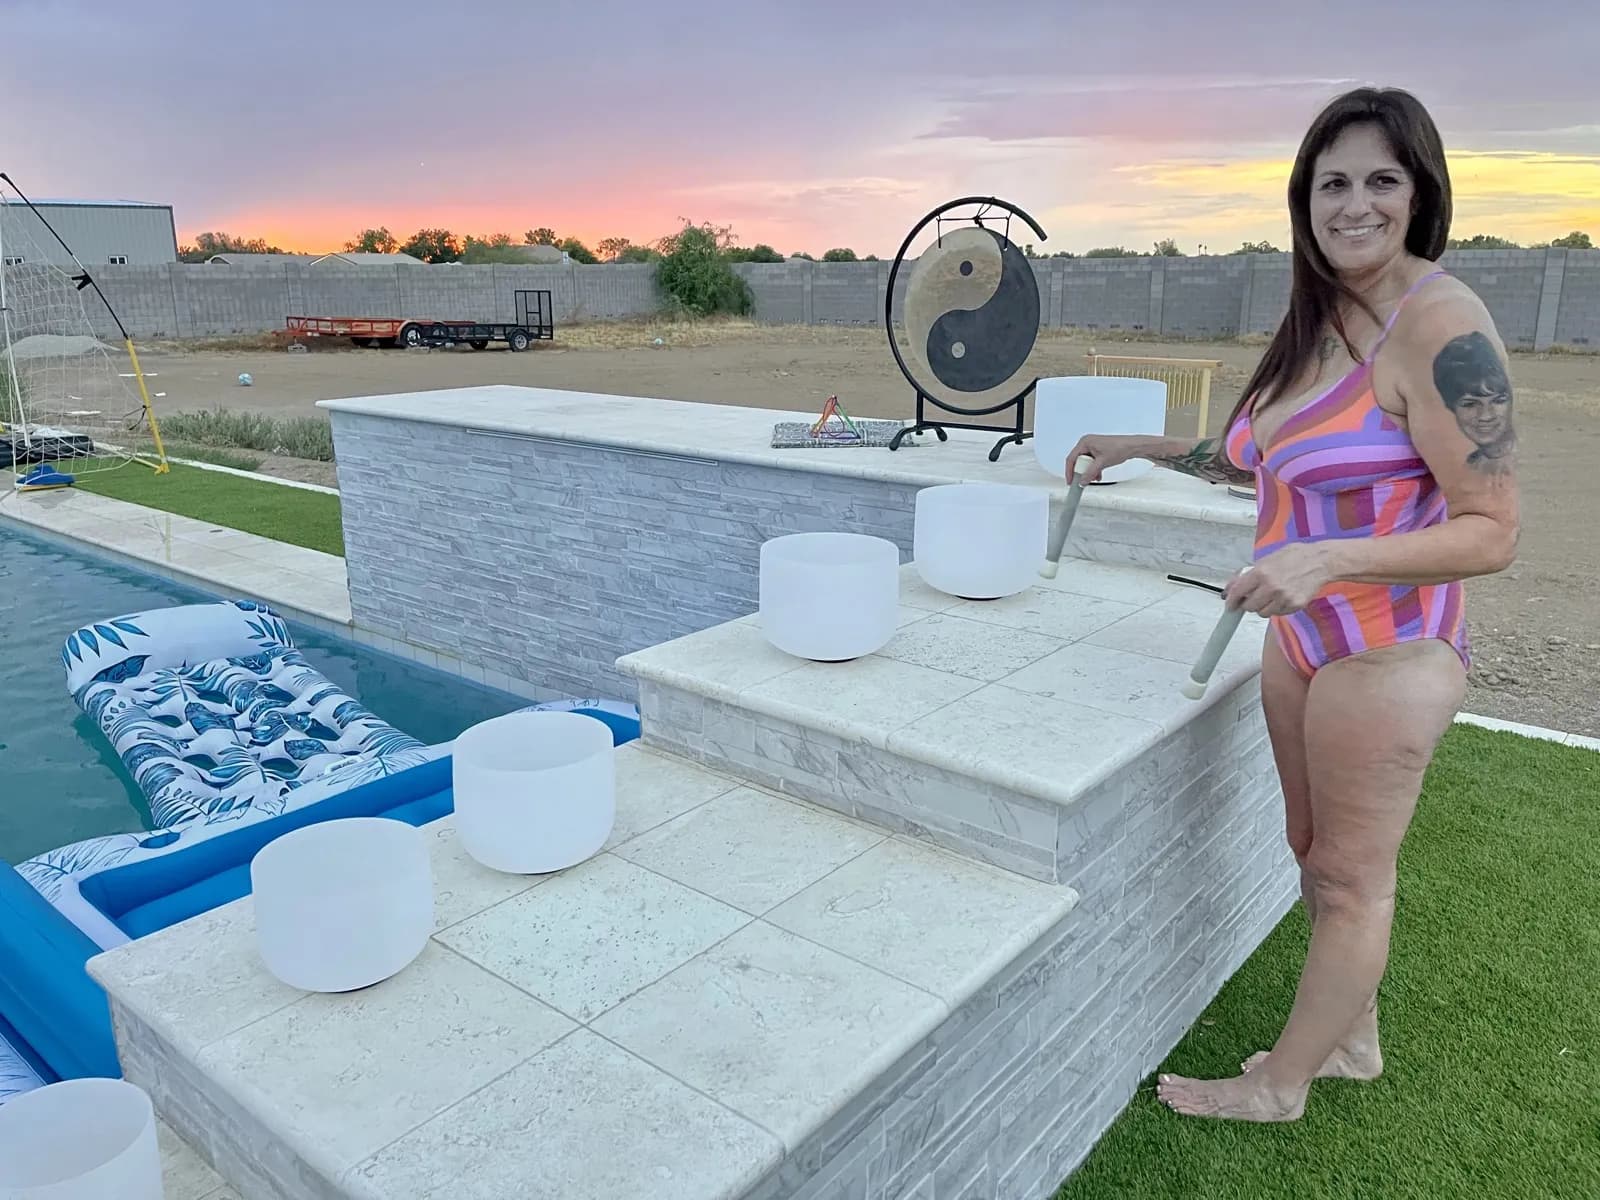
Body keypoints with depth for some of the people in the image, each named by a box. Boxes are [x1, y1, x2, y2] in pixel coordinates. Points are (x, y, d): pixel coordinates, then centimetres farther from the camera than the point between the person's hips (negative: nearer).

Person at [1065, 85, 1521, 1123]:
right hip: (1302, 638, 8)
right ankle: (1353, 1041, 41)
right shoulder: (1320, 322, 7)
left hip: (1387, 655, -8)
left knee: (1349, 875, 9)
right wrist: (1140, 448, 20)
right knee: (1315, 848, 20)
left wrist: (1328, 559, -31)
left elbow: (1492, 532, -20)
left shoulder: (1441, 326, -19)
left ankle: (1280, 1085, 27)